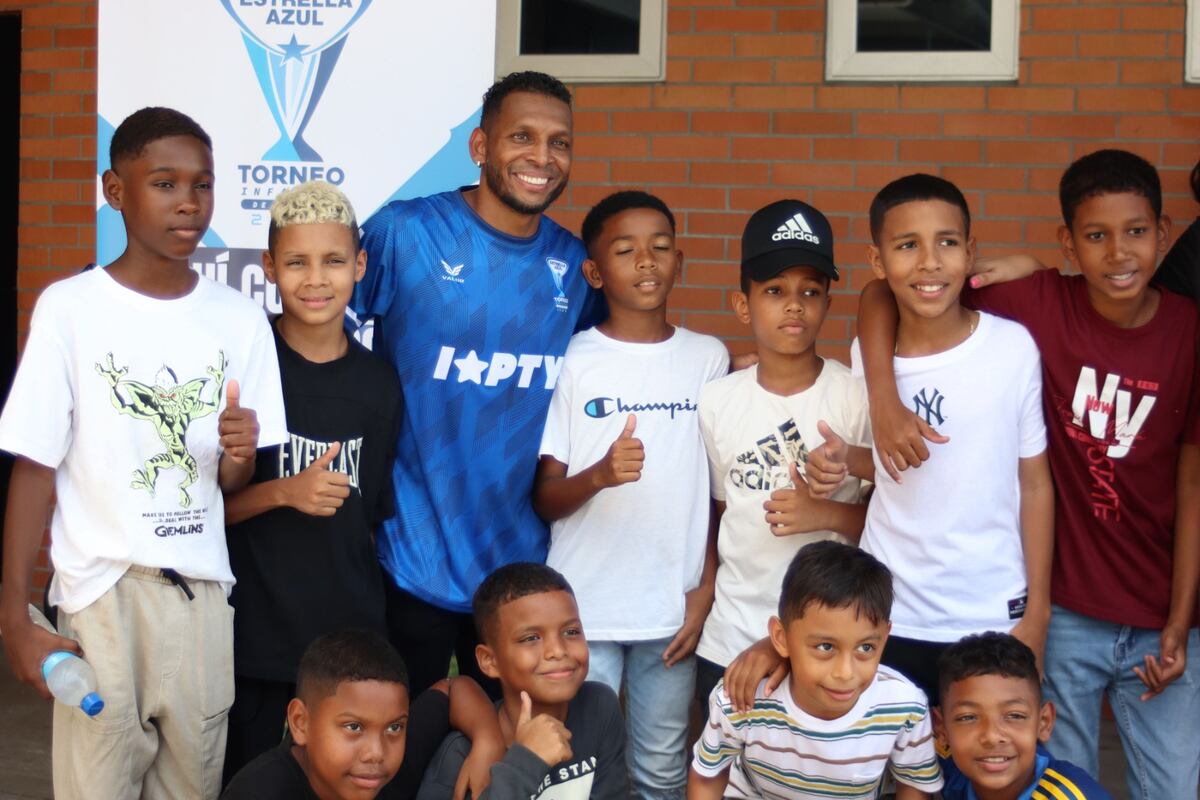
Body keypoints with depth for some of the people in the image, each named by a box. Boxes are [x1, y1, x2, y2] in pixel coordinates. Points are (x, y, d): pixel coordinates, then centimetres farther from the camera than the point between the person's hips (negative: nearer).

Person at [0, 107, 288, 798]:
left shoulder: (240, 319, 3)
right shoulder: (70, 308, -6)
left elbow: (234, 484, 6)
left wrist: (239, 455, -17)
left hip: (201, 593, 3)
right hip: (102, 594, -3)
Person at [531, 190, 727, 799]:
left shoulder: (708, 358, 3)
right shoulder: (572, 361, -3)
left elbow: (721, 490, 8)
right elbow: (543, 499, -3)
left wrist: (706, 590, 2)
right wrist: (599, 475, -22)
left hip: (673, 609, 2)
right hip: (582, 609, -1)